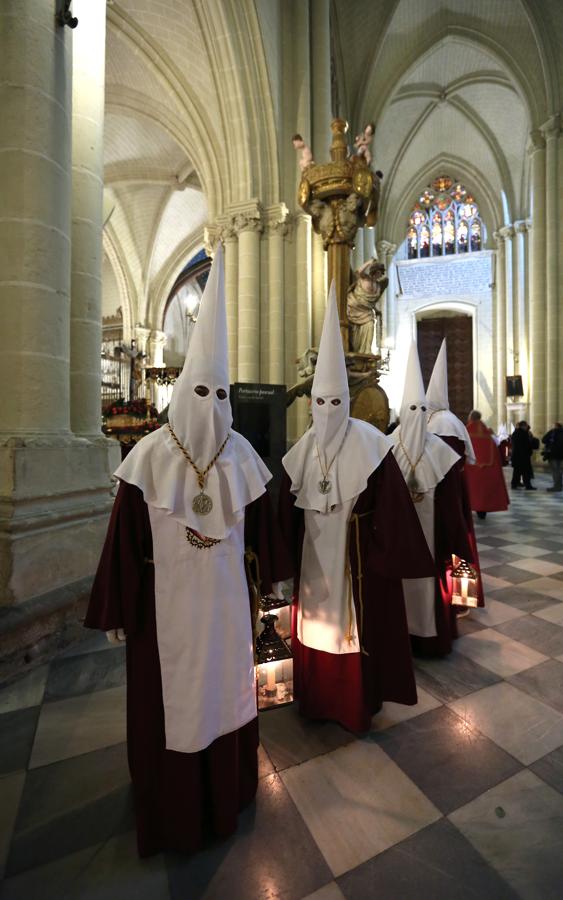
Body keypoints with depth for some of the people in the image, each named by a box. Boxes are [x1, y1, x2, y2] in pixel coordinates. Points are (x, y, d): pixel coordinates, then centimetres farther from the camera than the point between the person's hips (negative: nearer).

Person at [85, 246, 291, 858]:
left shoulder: (239, 453, -5)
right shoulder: (151, 455, -13)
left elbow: (260, 520, 4)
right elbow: (124, 540, -9)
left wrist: (272, 573, 13)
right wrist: (118, 611, -3)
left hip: (225, 593, 3)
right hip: (167, 598, -2)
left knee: (225, 684, 22)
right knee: (169, 695, 16)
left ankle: (228, 789, 51)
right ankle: (172, 806, 45)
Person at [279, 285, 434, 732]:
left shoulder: (368, 442, -14)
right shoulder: (303, 449, -1)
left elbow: (390, 505, -12)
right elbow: (288, 509, 4)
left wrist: (388, 555, -10)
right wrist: (290, 557, 6)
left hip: (354, 556, -4)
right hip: (313, 555, 4)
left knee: (355, 626, 13)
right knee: (315, 624, 19)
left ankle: (356, 705, 39)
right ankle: (316, 697, 44)